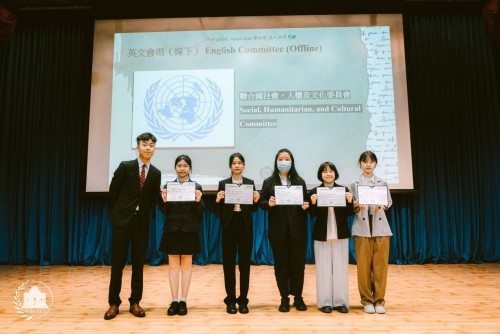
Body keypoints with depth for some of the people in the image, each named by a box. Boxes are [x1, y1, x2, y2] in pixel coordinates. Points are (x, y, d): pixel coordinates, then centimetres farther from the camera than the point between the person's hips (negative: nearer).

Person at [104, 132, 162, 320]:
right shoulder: (125, 167, -4)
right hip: (122, 220, -2)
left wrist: (144, 212, 4)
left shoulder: (156, 173, 4)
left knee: (138, 264, 7)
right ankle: (114, 303, 16)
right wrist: (117, 212, 6)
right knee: (117, 263, 3)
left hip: (142, 222, 2)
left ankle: (135, 303, 17)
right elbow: (113, 191, 2)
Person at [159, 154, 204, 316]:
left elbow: (200, 212, -1)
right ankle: (174, 301, 14)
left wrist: (198, 201, -20)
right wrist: (164, 201, -17)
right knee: (173, 265, 6)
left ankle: (183, 301, 14)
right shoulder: (168, 186, 4)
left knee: (187, 265, 6)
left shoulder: (197, 186, 0)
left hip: (189, 230, -1)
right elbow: (164, 212, 2)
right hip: (172, 229, 1)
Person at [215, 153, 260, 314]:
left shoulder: (250, 183, 5)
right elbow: (218, 212, 1)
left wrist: (256, 201, -13)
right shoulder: (223, 183, 2)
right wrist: (217, 200, -18)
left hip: (245, 226, 1)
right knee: (229, 263, 4)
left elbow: (253, 209, 7)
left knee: (245, 263, 6)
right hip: (229, 226, -1)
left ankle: (243, 300, 18)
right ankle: (230, 300, 16)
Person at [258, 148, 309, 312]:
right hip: (278, 229, 0)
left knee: (298, 263, 6)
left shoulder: (300, 181, 7)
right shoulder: (269, 182, 4)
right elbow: (261, 202, 1)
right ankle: (284, 298, 19)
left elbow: (306, 203, 7)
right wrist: (269, 203, -20)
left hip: (297, 229, 1)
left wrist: (305, 206, -14)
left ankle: (298, 297, 22)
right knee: (280, 263, 6)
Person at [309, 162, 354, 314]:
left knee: (340, 268, 7)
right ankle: (325, 302, 15)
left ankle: (340, 302, 17)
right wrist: (313, 203, -20)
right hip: (322, 235, -1)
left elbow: (349, 213, 2)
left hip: (340, 234, 1)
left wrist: (350, 202, -16)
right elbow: (312, 215, -3)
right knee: (324, 268, 6)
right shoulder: (314, 191, 0)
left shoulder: (344, 190, 3)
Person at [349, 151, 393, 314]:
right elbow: (351, 208, 5)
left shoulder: (383, 183, 8)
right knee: (364, 265, 2)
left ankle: (379, 300, 14)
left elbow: (389, 202, 11)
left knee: (380, 265, 3)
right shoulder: (354, 184, 5)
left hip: (380, 227, 1)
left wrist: (382, 205, -10)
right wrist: (356, 205, -16)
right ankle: (367, 300, 14)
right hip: (362, 228, -1)